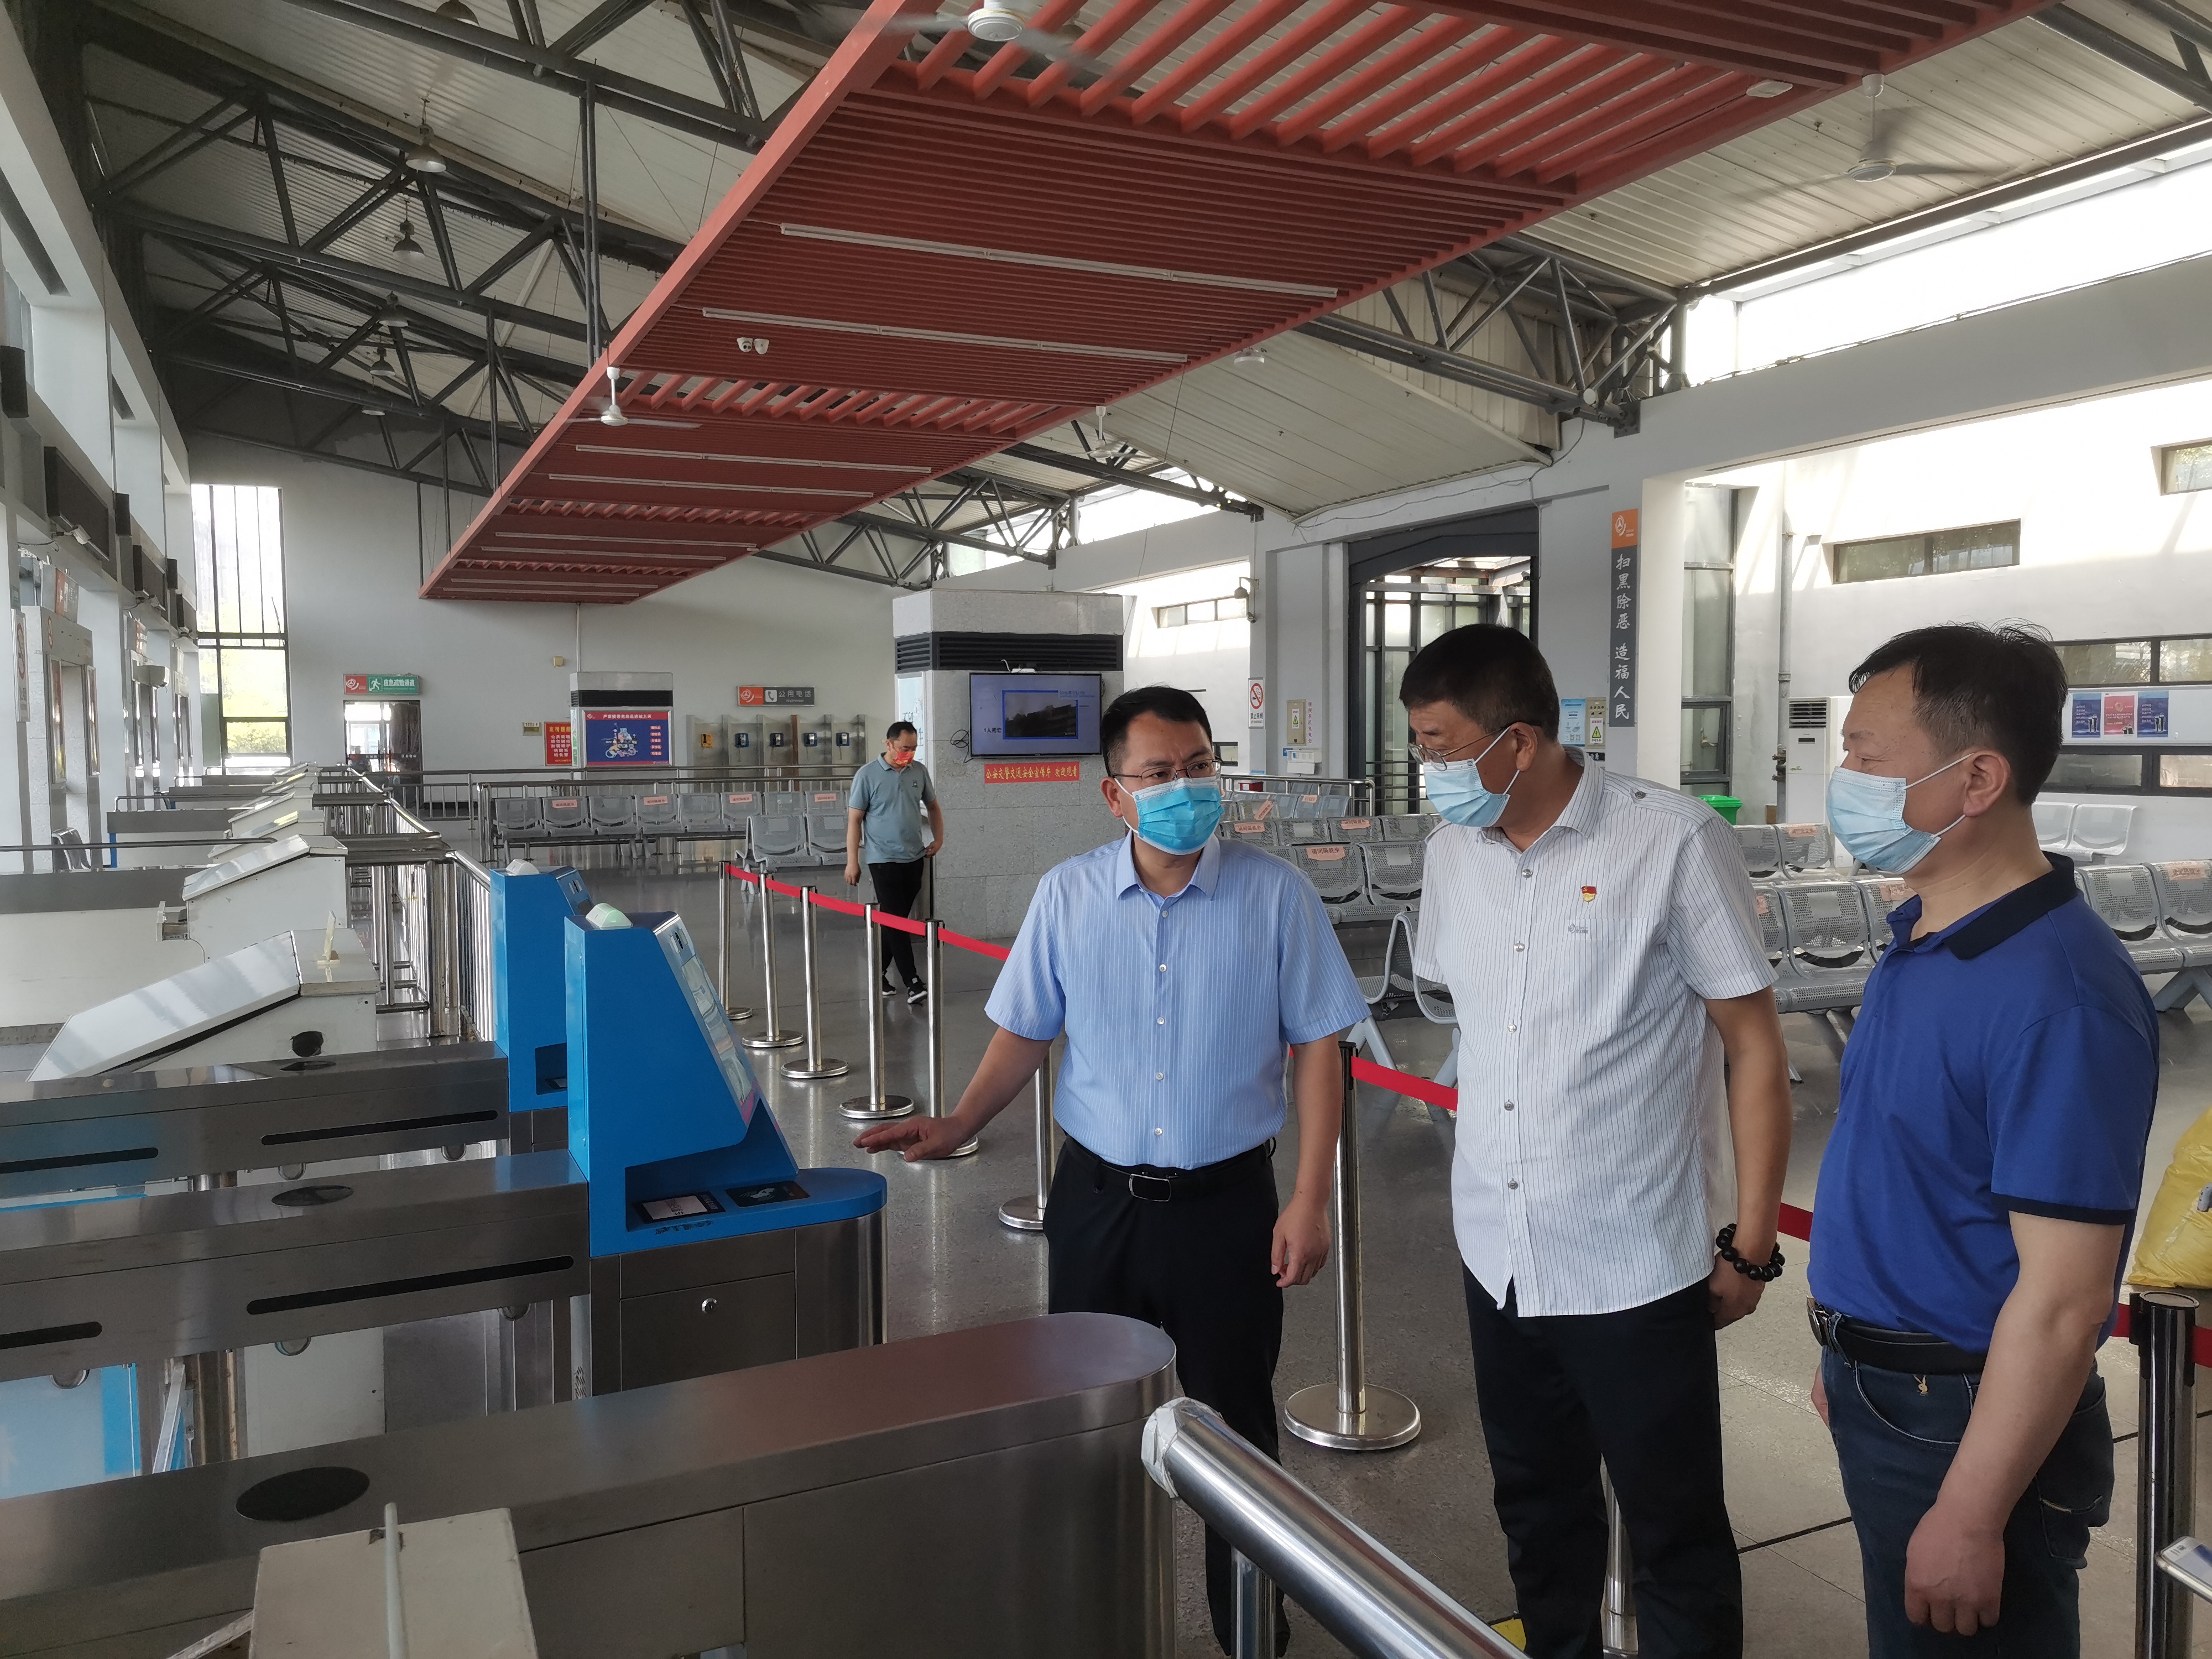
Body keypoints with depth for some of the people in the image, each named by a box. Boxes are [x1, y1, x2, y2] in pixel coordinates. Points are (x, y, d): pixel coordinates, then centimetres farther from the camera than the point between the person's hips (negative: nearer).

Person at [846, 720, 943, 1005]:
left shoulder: (919, 771, 4)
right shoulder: (867, 775, -9)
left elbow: (933, 806, 19)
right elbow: (854, 819, -6)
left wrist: (938, 838, 8)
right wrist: (852, 861, -8)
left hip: (914, 858, 5)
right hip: (884, 860, -5)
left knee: (898, 918, 11)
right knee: (895, 921, -7)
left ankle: (879, 973, 24)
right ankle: (912, 983, -9)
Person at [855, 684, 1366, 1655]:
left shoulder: (1276, 895, -9)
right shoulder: (1067, 897, -3)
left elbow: (1316, 1048, -5)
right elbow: (1027, 1030, 7)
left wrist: (1310, 1199, -8)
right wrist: (960, 1125, -5)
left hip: (1226, 1202, -2)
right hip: (1097, 1199, 2)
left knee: (1233, 1427, 12)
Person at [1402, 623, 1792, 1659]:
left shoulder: (1673, 842, -16)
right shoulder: (1453, 848, 1)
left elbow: (1755, 1050, -10)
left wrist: (1750, 1246, -8)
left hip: (1638, 1269, -5)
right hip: (1498, 1258, 6)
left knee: (1673, 1535, 10)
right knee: (1538, 1508, 22)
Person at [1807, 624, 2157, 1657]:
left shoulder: (2056, 996, -26)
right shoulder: (1922, 941, 3)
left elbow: (2061, 1302, -25)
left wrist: (1970, 1521, -20)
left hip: (1969, 1424, -8)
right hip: (1882, 1396, 8)